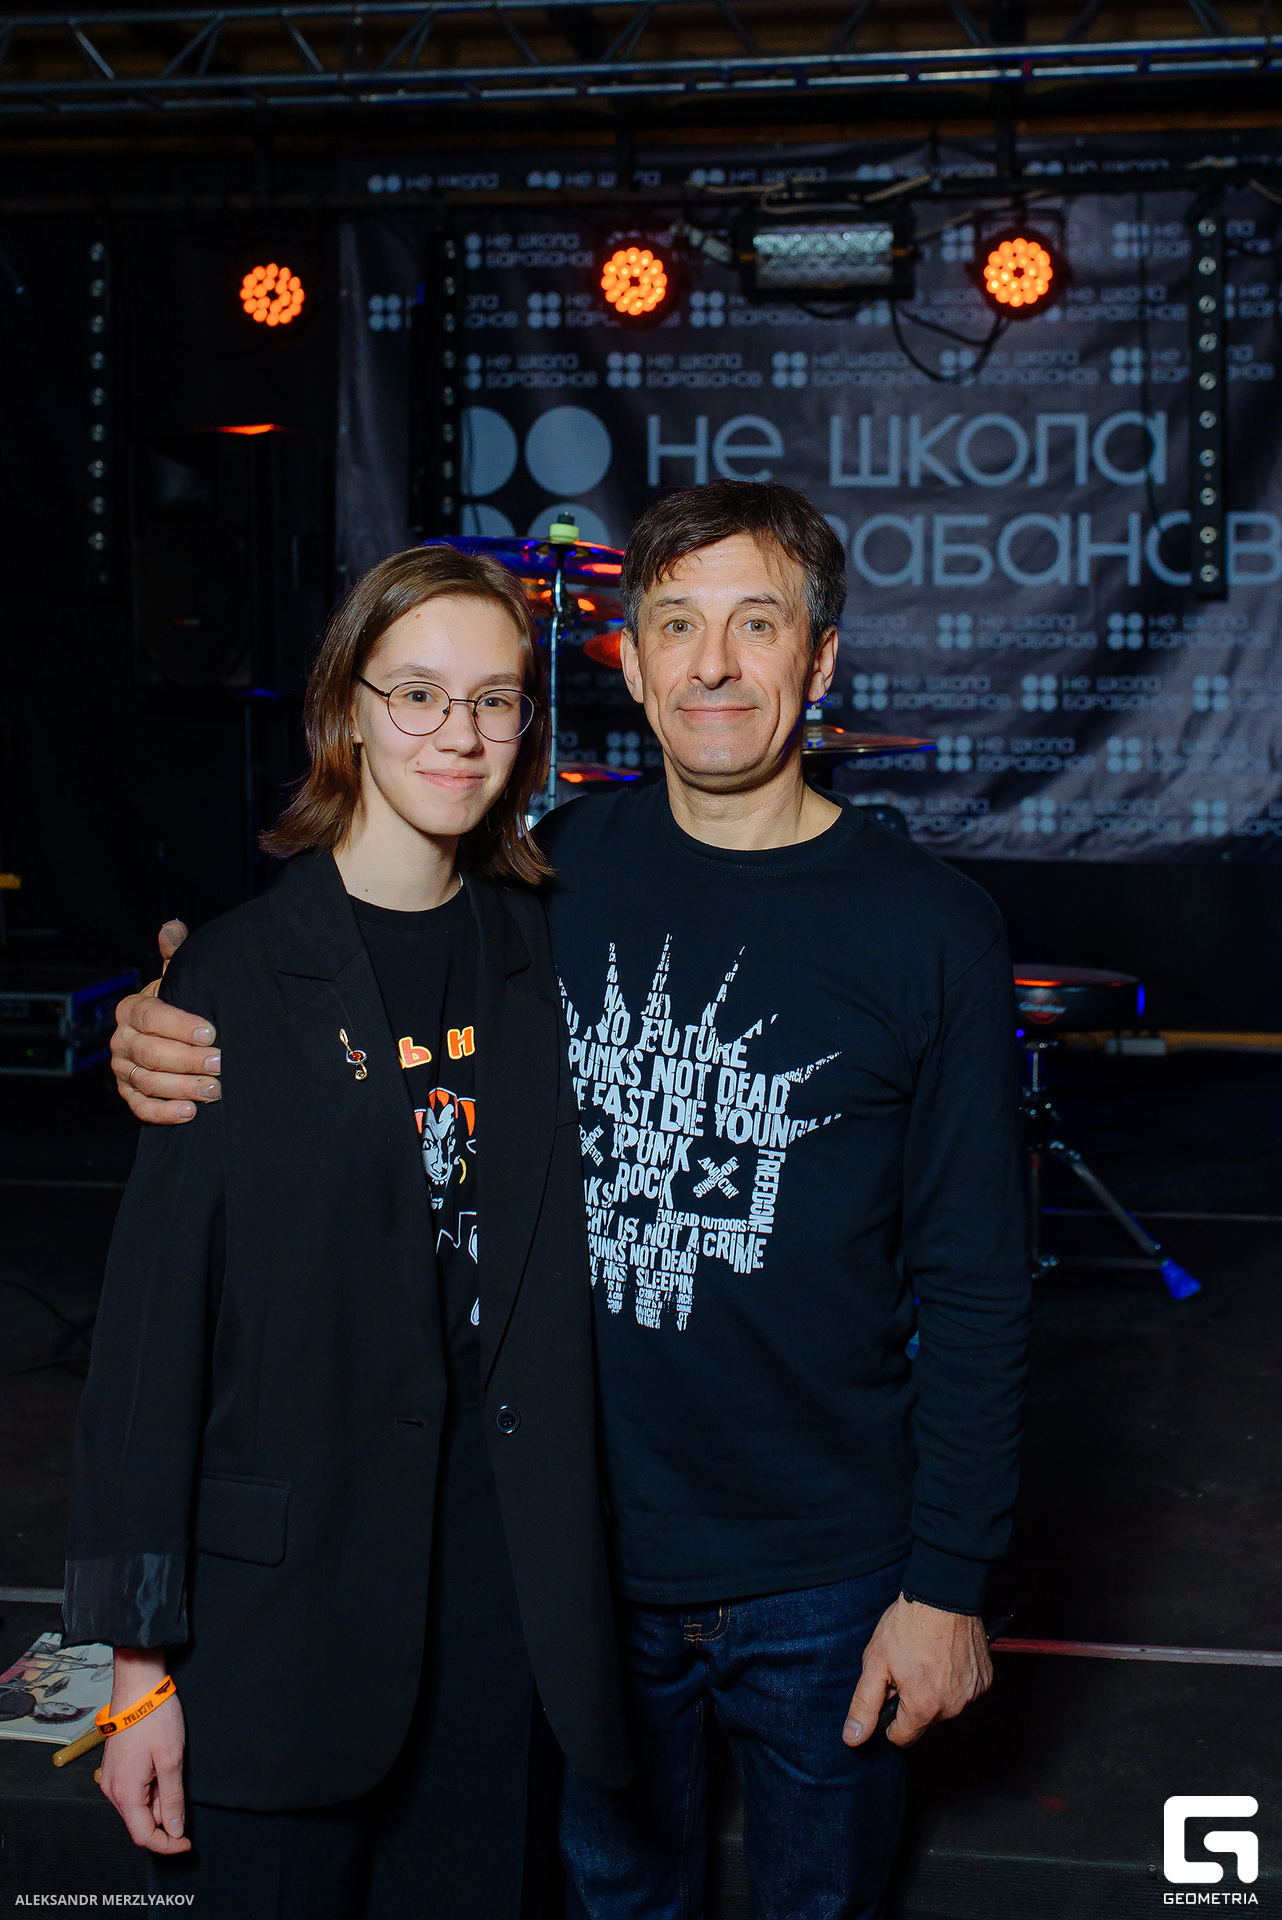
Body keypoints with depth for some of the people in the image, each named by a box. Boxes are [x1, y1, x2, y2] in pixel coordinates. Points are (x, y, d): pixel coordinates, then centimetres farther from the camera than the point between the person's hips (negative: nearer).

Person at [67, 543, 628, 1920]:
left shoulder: (547, 961, 4)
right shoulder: (237, 977, -6)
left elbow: (565, 1274, 9)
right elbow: (152, 1321, -7)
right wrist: (141, 1662, -8)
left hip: (508, 1588, 3)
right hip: (285, 1590, -3)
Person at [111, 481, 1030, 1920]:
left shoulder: (930, 931, -10)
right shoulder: (559, 873, -3)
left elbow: (976, 1287, -7)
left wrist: (948, 1584, -8)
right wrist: (164, 1049, -14)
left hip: (822, 1584, -2)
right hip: (584, 1551, 2)